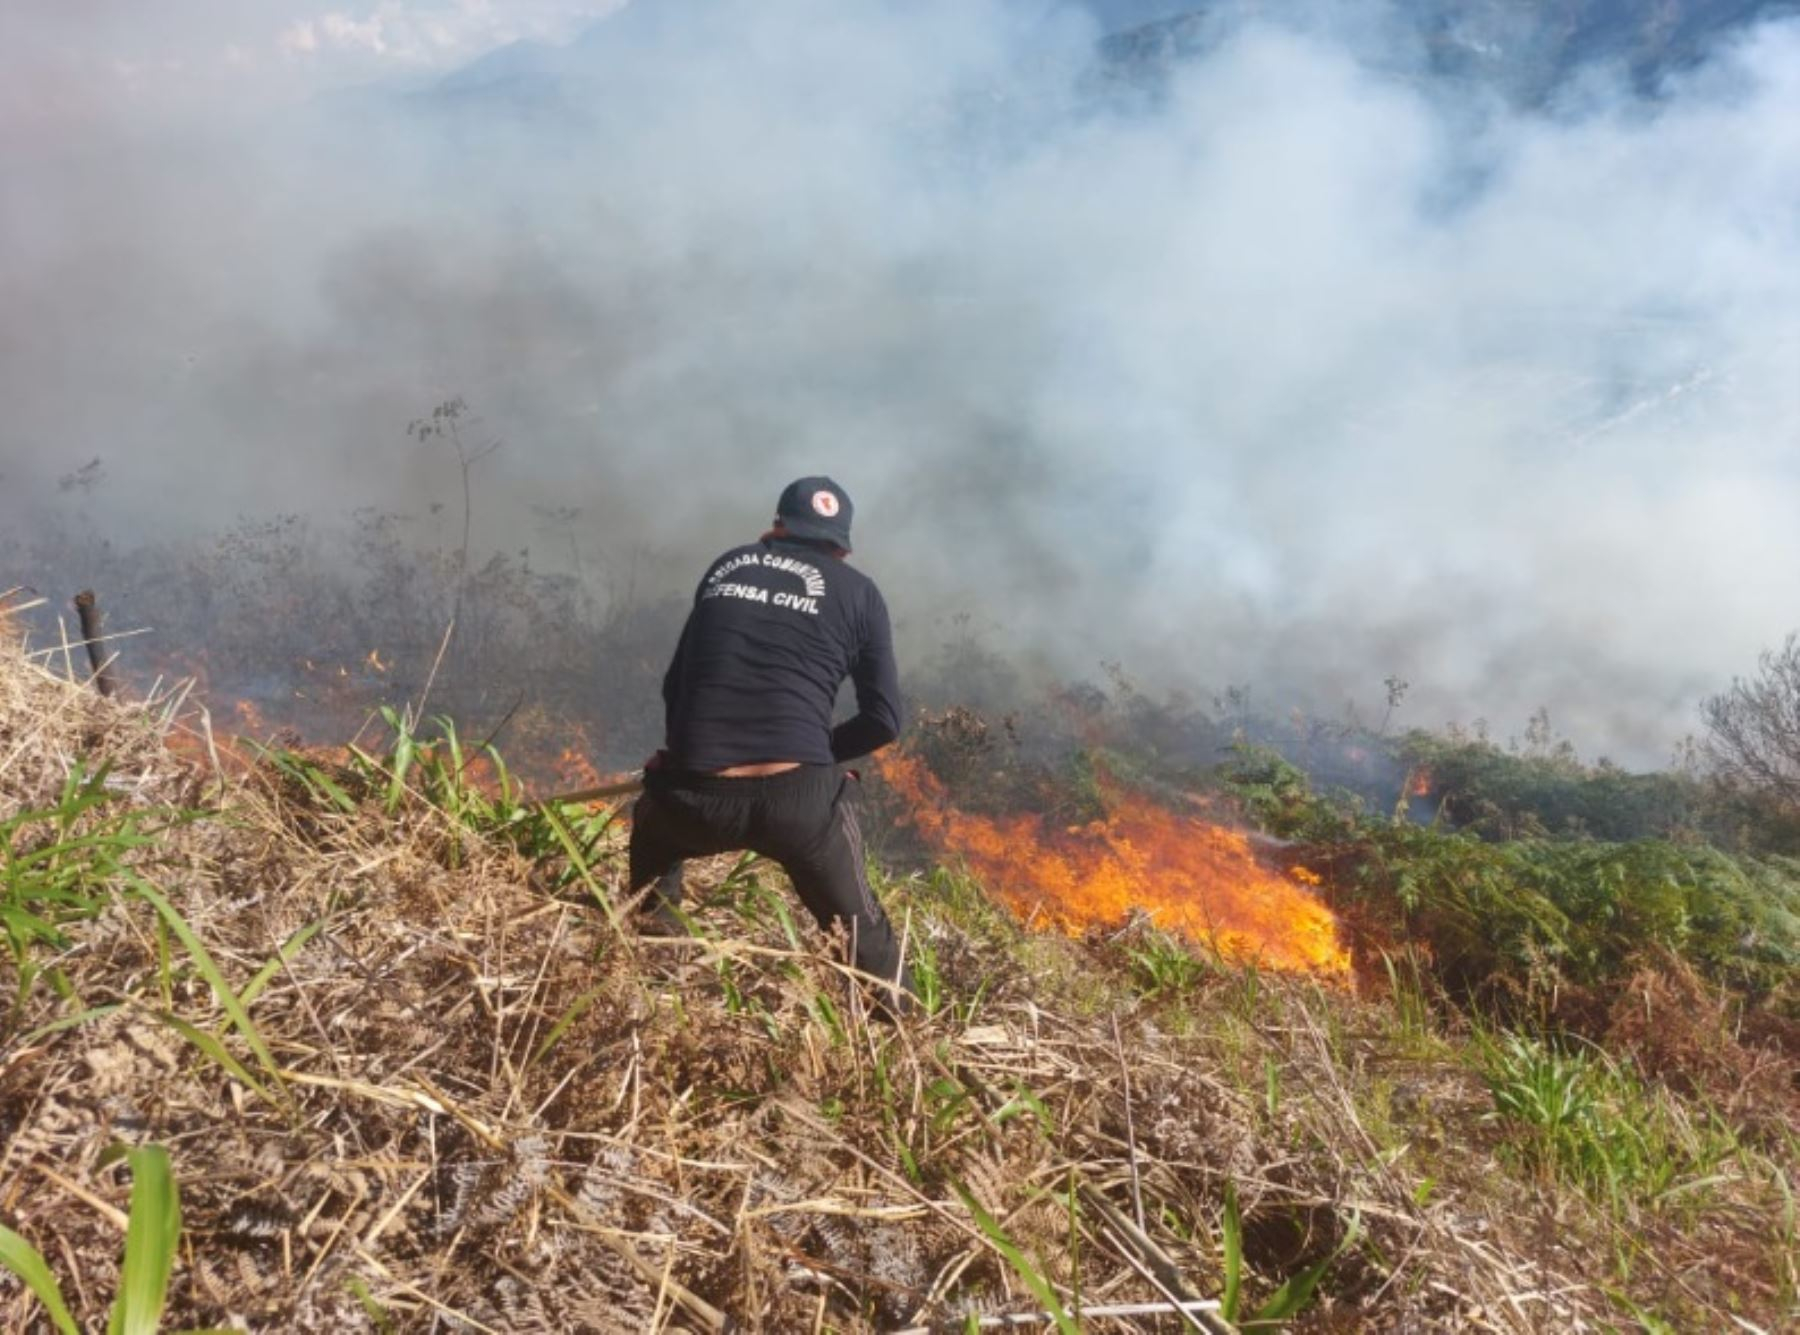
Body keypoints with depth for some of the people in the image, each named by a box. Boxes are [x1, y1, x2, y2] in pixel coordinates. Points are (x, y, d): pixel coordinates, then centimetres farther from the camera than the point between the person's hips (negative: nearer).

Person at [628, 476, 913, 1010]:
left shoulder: (726, 568, 19)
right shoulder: (858, 592, 11)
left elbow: (675, 683, 23)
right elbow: (884, 721, 7)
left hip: (696, 798, 2)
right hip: (801, 799, -2)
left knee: (652, 827, 36)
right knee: (861, 931, 19)